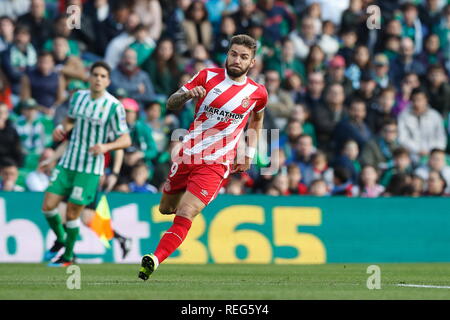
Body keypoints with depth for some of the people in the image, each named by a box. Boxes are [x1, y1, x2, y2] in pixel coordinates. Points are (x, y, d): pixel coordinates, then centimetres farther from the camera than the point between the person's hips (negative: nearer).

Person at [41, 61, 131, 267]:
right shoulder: (78, 97, 3)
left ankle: (68, 256, 18)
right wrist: (62, 129, 0)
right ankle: (60, 239, 26)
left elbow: (125, 140, -10)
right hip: (67, 163, 5)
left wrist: (106, 146, -28)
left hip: (90, 168, -5)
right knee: (48, 206, -2)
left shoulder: (114, 107, -11)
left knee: (72, 213, -2)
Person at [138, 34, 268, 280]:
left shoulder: (257, 92, 1)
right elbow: (171, 104, 2)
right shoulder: (208, 77, 0)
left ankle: (154, 261, -23)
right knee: (166, 209, 17)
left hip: (216, 164, -3)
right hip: (187, 155, 3)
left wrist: (249, 153, 13)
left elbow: (257, 119, 23)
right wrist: (187, 94, -21)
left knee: (185, 216, -20)